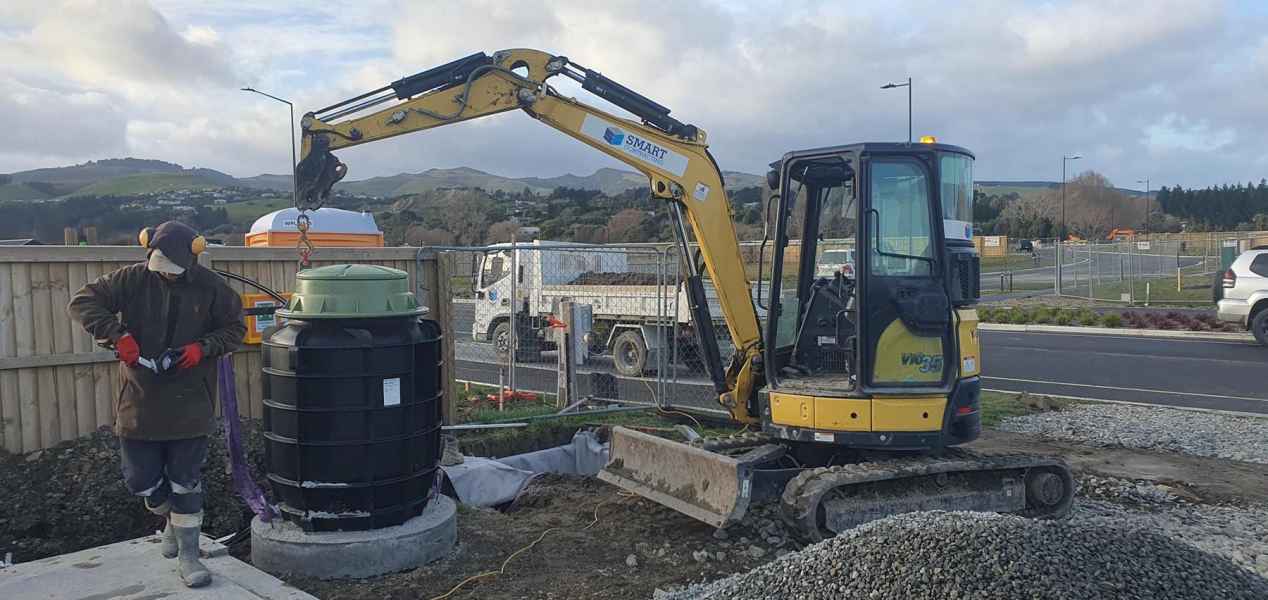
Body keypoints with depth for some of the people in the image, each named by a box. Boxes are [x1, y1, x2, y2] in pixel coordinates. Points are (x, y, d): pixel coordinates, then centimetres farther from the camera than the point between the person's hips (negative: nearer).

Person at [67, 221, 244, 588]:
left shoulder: (210, 287, -5)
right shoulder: (133, 279, -4)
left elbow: (235, 328, 4)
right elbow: (82, 302, -4)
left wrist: (203, 348, -14)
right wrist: (117, 335, -18)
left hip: (189, 403, -2)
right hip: (139, 402, 2)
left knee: (186, 482, 4)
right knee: (142, 481, 11)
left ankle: (187, 554, 16)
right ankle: (172, 520, 42)